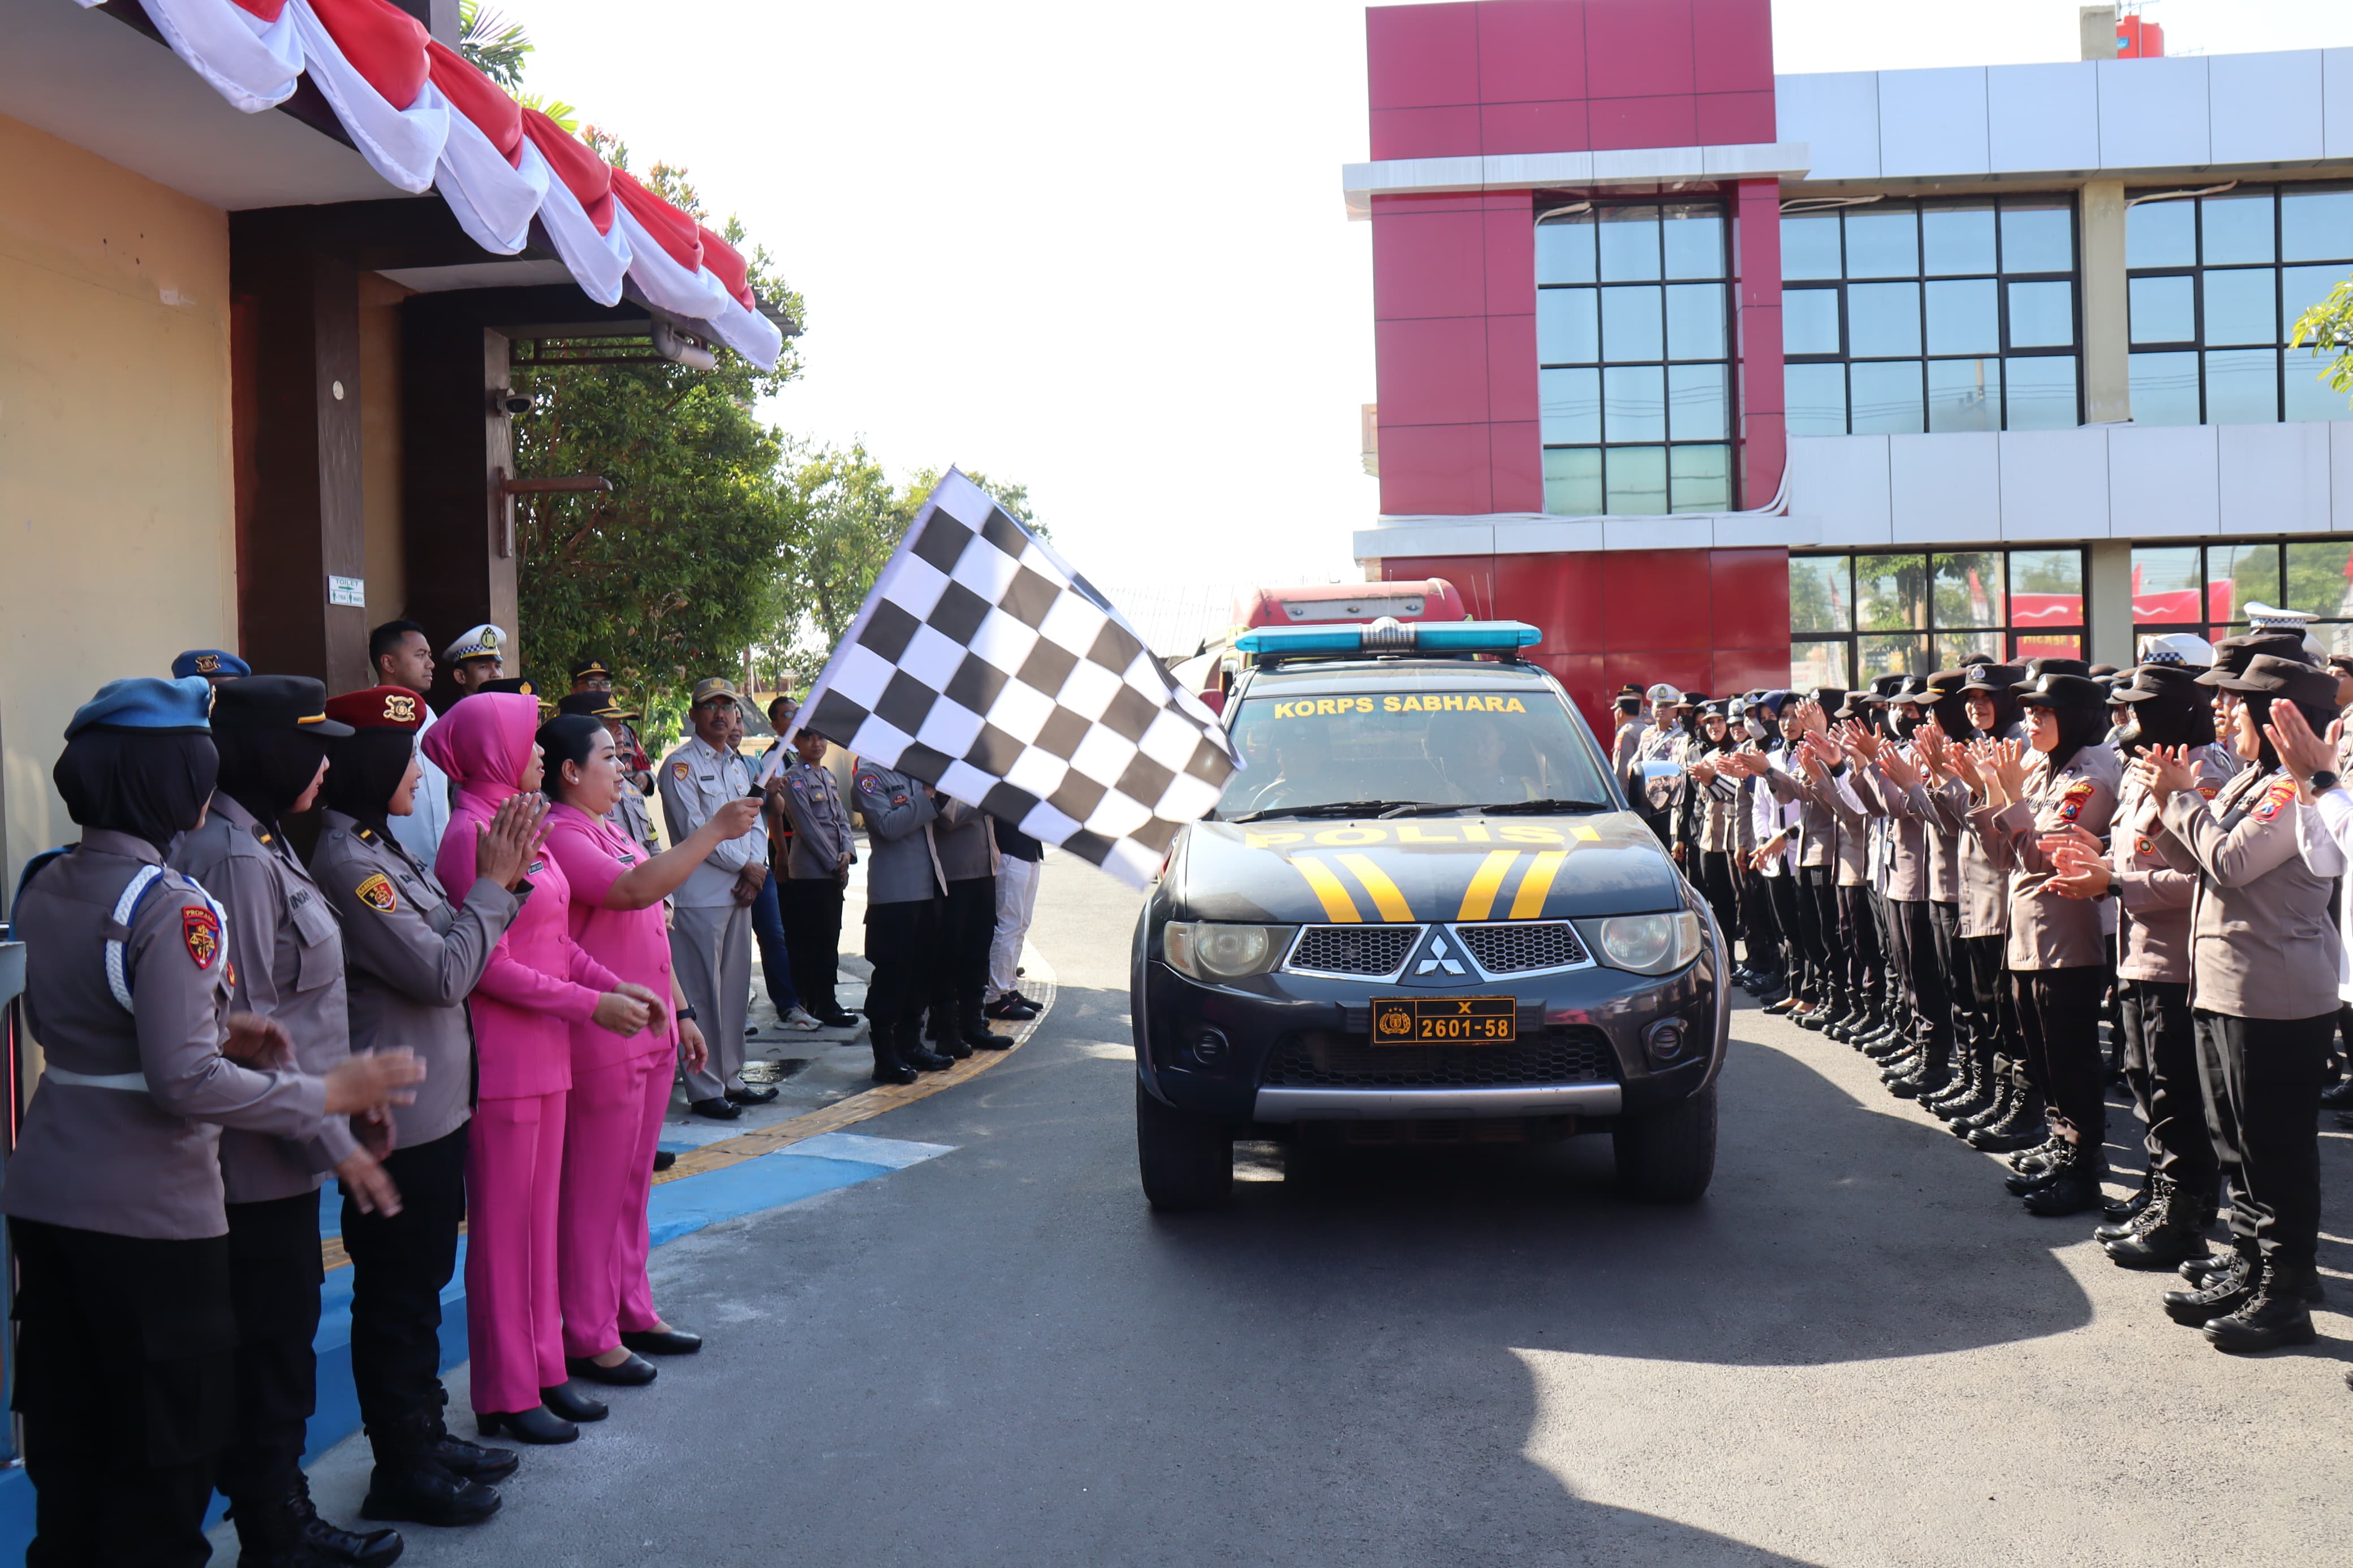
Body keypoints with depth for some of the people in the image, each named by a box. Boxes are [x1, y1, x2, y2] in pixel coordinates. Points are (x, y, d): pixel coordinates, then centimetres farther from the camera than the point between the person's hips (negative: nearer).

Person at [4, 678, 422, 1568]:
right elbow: (185, 1082, -25)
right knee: (168, 1441, 8)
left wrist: (216, 1028, 7)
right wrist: (326, 1095, -17)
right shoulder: (169, 906, -21)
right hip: (147, 1212, -8)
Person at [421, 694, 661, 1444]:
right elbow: (491, 967, -19)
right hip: (500, 1055, -9)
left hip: (545, 1050, 9)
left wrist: (616, 986, 2)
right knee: (501, 1226, 2)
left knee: (540, 1213, 15)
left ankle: (543, 1368, 26)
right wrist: (590, 1006, -16)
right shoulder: (471, 834, -16)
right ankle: (505, 1394, 13)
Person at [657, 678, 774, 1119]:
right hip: (700, 896, -8)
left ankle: (730, 1080, 20)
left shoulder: (738, 765, 18)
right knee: (703, 994, -5)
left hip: (738, 894, 8)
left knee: (735, 990, 12)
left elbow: (755, 822, 15)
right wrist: (745, 865, -9)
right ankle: (705, 1090, 1)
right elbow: (694, 830, -14)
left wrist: (755, 870, -2)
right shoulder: (681, 764, -7)